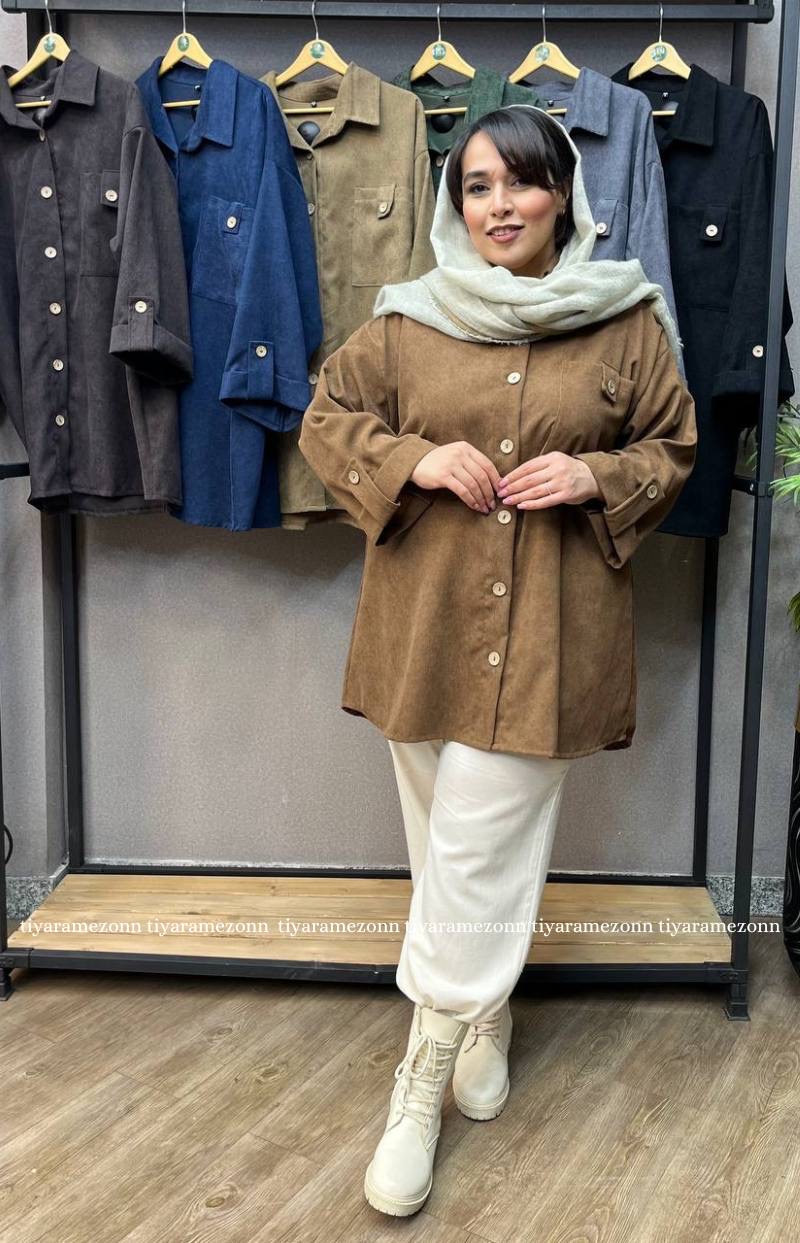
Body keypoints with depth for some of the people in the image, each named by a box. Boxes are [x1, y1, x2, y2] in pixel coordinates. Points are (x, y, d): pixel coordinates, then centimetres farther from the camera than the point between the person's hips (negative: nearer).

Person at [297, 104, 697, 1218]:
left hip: (548, 625, -2)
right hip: (427, 613, 3)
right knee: (450, 840, 13)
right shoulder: (408, 320, 5)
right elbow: (326, 422, 10)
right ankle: (486, 1020, 36)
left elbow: (675, 447, 10)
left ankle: (422, 1085, 12)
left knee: (475, 851, -3)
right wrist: (416, 461, -9)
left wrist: (596, 477, -11)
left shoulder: (629, 321, 3)